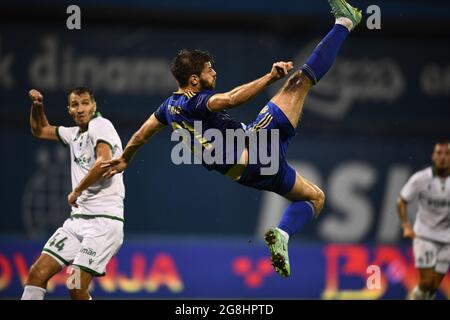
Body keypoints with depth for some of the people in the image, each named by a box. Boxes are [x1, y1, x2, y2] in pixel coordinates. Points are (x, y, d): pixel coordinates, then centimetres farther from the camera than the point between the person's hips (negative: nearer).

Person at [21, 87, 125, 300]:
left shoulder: (100, 125, -7)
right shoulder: (74, 134, 18)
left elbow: (104, 162, -24)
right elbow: (40, 131, 36)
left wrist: (77, 190, -13)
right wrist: (37, 106, 17)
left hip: (104, 219, -8)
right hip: (78, 219, 8)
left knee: (76, 288, -17)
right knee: (37, 274, 0)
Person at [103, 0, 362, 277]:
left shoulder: (170, 106, 12)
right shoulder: (196, 101, -15)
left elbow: (143, 134, 27)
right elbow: (230, 99, -36)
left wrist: (125, 159, 45)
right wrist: (271, 77, -44)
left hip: (246, 173, 9)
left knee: (316, 198, 21)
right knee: (299, 81, -8)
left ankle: (281, 235, -3)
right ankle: (344, 23, 2)